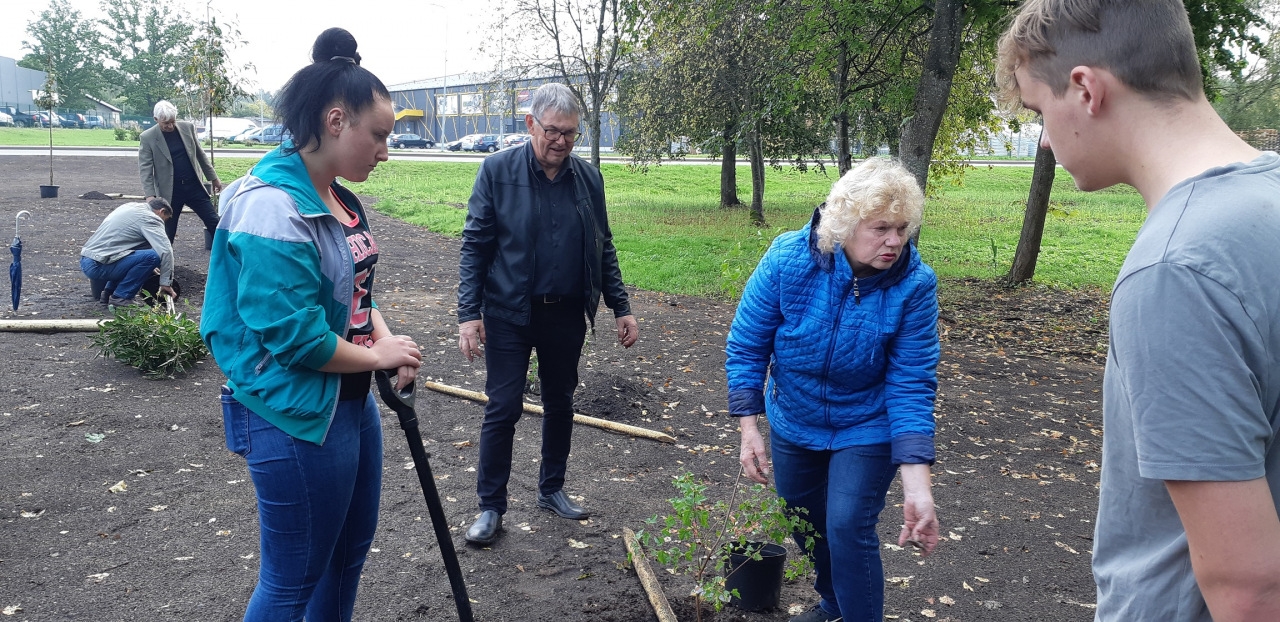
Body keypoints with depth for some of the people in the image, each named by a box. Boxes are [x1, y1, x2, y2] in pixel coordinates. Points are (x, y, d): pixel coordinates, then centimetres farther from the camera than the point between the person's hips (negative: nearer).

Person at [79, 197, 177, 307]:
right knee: (153, 256, -18)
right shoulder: (150, 218, -7)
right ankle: (121, 297, -8)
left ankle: (108, 292, 20)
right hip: (98, 266, -10)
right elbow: (165, 251, -16)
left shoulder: (130, 207, 20)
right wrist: (166, 283, -7)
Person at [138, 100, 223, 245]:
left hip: (194, 186, 3)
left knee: (214, 223, 2)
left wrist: (213, 178, 16)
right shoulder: (147, 138, -8)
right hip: (170, 192, -3)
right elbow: (145, 169, -10)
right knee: (167, 234, 4)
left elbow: (200, 155, 12)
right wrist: (150, 196, -19)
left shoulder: (187, 128, 1)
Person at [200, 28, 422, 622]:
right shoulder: (273, 207, -22)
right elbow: (293, 336, -25)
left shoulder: (339, 199, 6)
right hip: (296, 417, -9)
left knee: (350, 549, 23)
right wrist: (379, 355, -12)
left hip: (351, 399, 9)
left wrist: (389, 342, -4)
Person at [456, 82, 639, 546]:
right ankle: (490, 507, 14)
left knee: (560, 404, 15)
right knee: (502, 410, 0)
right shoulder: (498, 170, -7)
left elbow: (603, 249, 10)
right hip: (510, 315, -4)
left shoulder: (588, 178, 3)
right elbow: (475, 246, -7)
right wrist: (469, 313, -13)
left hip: (567, 316, 4)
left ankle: (552, 489, 33)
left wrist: (621, 308, 6)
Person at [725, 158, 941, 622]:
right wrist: (749, 429, -17)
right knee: (806, 522, 19)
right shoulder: (788, 259, -24)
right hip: (793, 423, 3)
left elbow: (911, 386, -24)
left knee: (848, 529, -12)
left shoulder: (914, 284, -25)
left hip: (866, 428, -2)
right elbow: (746, 346, -15)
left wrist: (916, 486, -30)